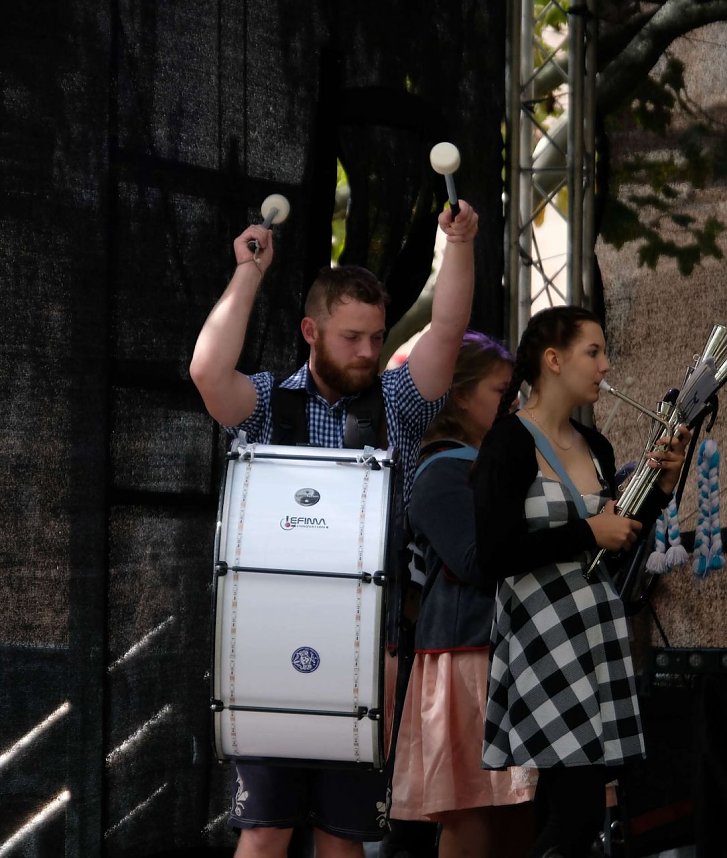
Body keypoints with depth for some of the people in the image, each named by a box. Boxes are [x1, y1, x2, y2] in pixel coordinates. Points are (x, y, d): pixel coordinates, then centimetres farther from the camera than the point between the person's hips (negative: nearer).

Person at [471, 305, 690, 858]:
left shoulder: (596, 446, 12)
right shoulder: (510, 444, -10)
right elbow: (495, 554, -19)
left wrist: (662, 486, 5)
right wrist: (589, 532, -14)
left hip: (597, 629, 7)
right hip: (542, 634, -7)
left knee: (565, 807, 6)